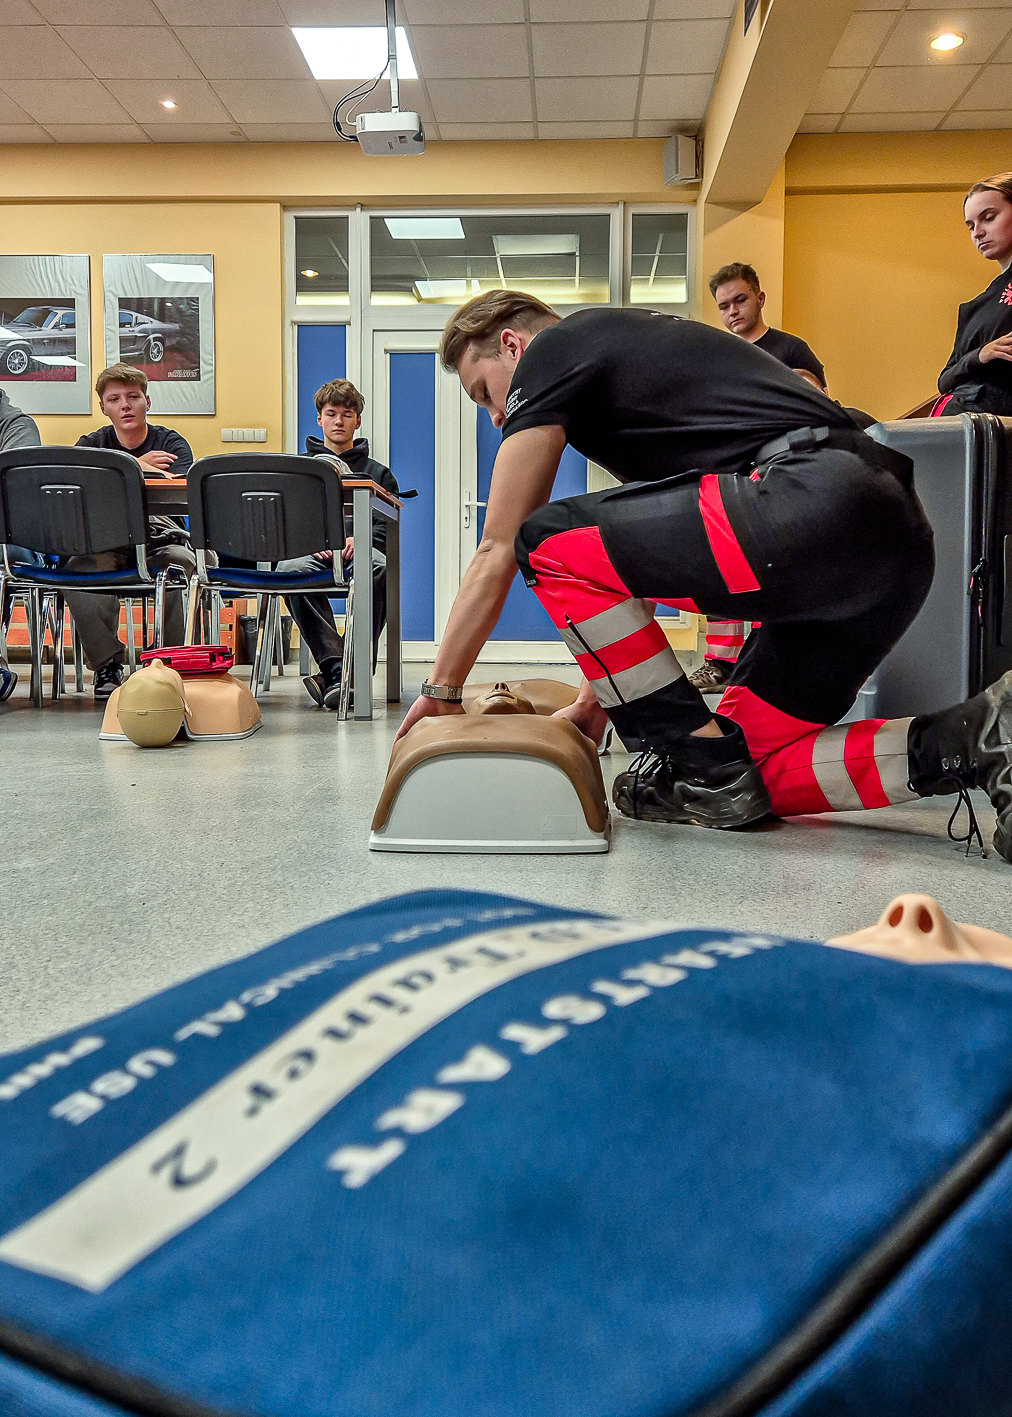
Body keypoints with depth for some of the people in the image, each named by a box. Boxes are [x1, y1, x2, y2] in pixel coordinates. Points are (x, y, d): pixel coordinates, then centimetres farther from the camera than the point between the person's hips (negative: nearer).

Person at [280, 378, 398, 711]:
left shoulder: (377, 473, 27)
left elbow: (388, 524, 12)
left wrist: (360, 539, -11)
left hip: (360, 549, 0)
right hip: (309, 548, 1)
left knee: (379, 567, -40)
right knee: (290, 569, -39)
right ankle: (336, 668, -45)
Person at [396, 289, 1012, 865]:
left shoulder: (553, 349, 8)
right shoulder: (629, 344, 34)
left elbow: (499, 551, 7)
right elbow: (638, 560, 34)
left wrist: (442, 691, 16)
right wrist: (597, 698, 33)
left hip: (816, 504, -10)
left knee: (549, 545, -3)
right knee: (754, 766, 15)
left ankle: (704, 767, 0)